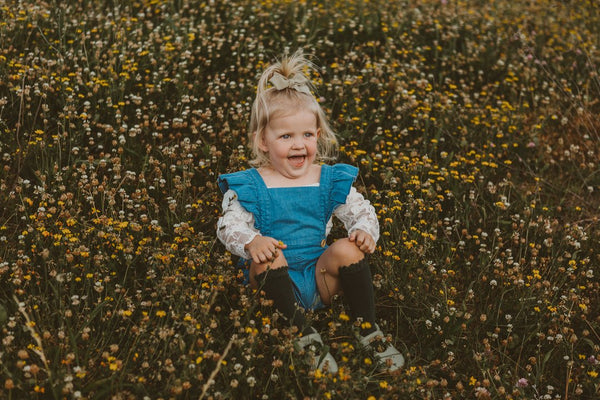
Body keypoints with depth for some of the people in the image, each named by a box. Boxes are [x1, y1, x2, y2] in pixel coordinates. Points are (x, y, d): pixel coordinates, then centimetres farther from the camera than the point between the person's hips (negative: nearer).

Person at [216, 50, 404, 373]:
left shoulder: (330, 180, 4)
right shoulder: (249, 186, -4)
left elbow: (362, 212, 6)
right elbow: (229, 225, -11)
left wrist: (365, 231, -18)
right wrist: (251, 241, -34)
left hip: (320, 279, 2)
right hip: (277, 284, -2)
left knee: (347, 249, -24)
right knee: (268, 258, -32)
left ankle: (368, 330, -13)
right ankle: (305, 334, -27)